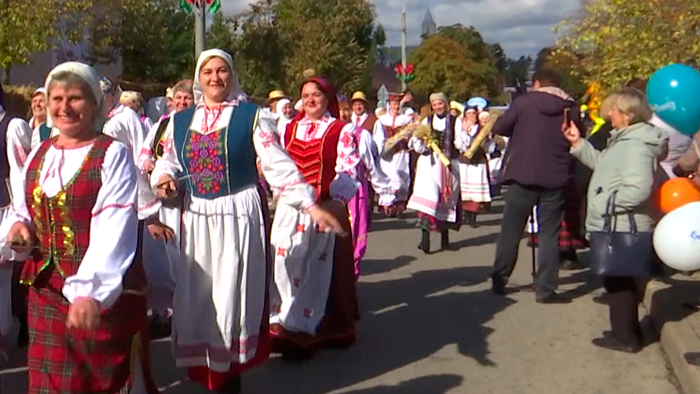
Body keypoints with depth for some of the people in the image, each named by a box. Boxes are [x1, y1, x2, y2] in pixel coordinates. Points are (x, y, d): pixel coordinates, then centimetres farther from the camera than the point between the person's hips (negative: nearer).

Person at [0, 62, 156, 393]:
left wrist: (90, 291, -30)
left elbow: (113, 230, -19)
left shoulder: (112, 154, -9)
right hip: (45, 291, 5)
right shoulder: (38, 155, 10)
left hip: (105, 294, -5)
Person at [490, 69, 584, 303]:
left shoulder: (524, 102, -5)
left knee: (511, 230, 10)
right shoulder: (571, 109, 3)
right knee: (549, 234, 6)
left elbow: (499, 128, 0)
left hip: (522, 176, -1)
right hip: (555, 179, 1)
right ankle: (545, 289, 4)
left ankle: (499, 280, 17)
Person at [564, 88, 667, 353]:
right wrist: (578, 144, 16)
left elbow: (638, 189, -30)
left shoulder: (635, 145, -21)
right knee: (617, 279, 18)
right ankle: (626, 331, 30)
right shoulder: (625, 139, 13)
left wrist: (608, 204, -21)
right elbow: (602, 164, 22)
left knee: (617, 280, 1)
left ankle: (625, 336, 12)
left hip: (622, 227, -10)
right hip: (616, 225, 10)